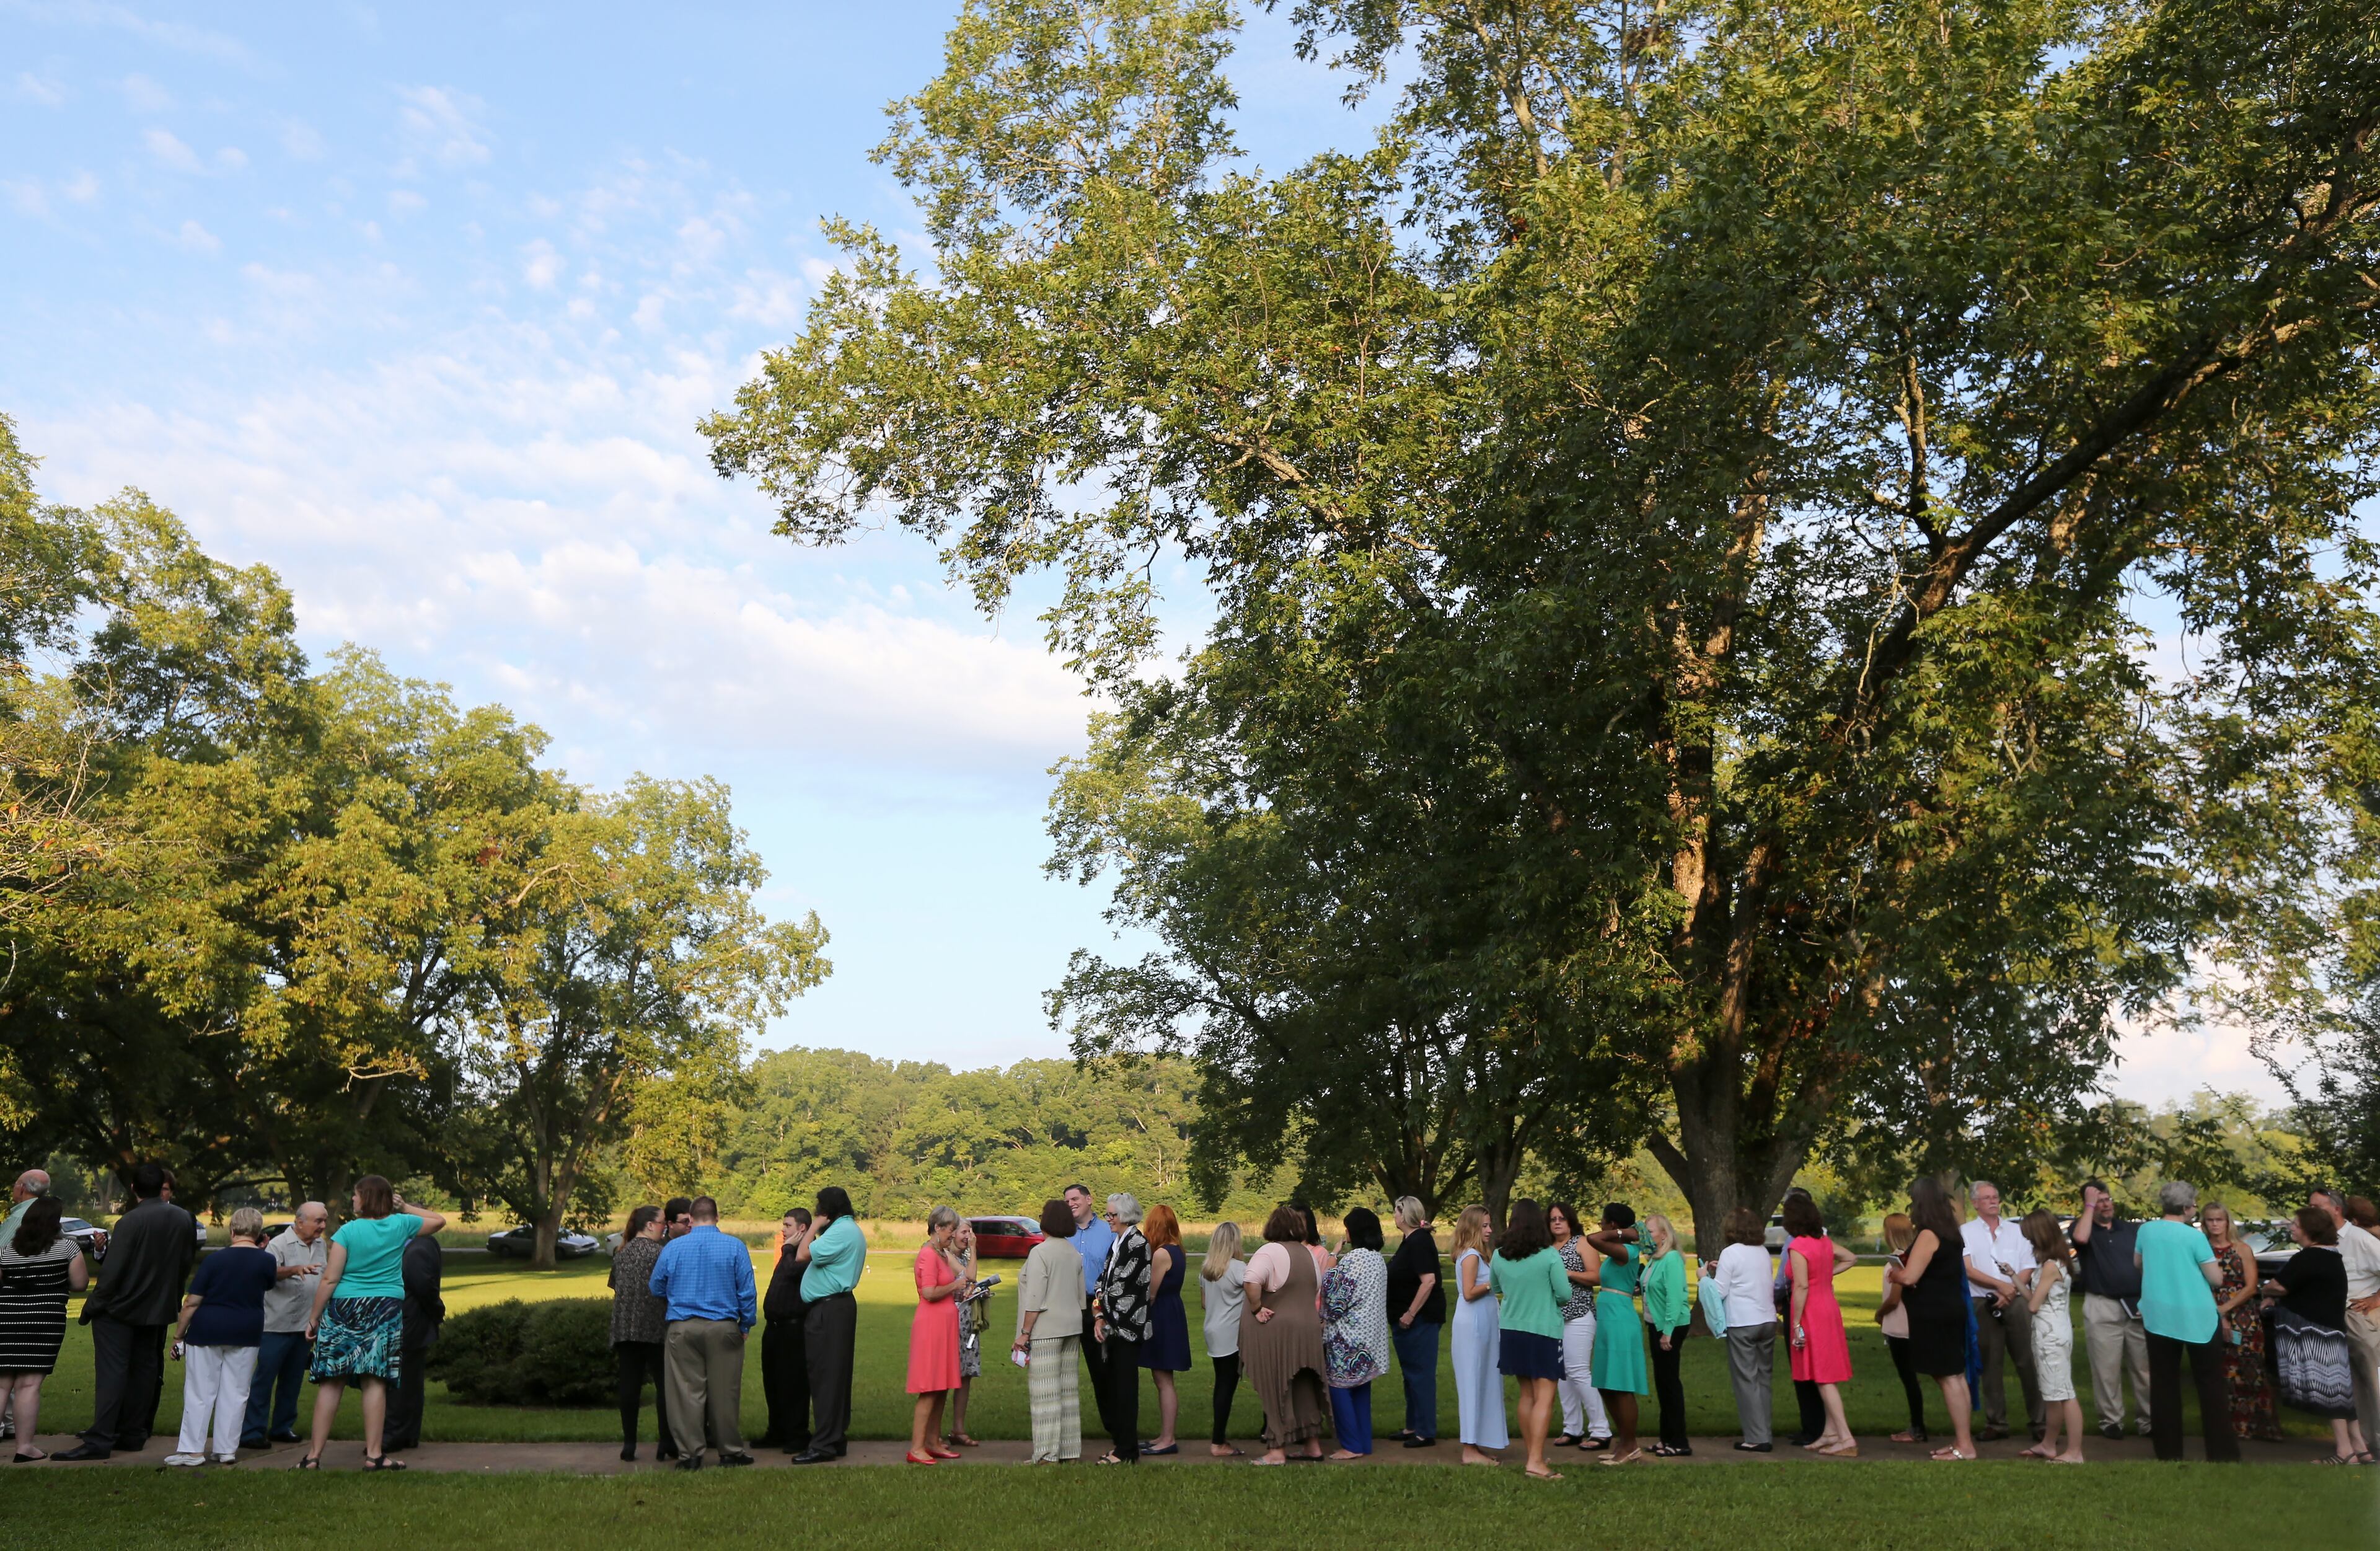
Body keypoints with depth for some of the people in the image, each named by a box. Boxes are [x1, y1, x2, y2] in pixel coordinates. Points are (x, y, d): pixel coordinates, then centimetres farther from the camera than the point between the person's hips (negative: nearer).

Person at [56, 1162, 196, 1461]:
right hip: (157, 1309, 6)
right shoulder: (184, 1220, 1)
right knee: (144, 1370, 14)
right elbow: (186, 1265, 9)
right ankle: (133, 1433, 18)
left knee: (111, 1372, -5)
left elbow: (113, 1270, -17)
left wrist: (94, 1304, -6)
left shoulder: (130, 1222, -18)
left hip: (119, 1308, -6)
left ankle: (100, 1440, -9)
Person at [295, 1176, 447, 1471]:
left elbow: (329, 1279, -7)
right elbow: (439, 1220, 21)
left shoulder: (348, 1231, -5)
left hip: (343, 1308, -1)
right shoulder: (400, 1225, 3)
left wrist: (313, 1317, 1)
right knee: (375, 1382, 1)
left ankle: (314, 1455, 8)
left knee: (331, 1383, 4)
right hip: (386, 1309, 1)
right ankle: (374, 1454, 1)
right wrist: (405, 1208, 19)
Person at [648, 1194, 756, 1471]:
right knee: (724, 1392, 7)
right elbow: (748, 1290, -2)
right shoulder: (735, 1247, -3)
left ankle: (690, 1453, 10)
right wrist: (746, 1324, 9)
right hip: (723, 1328, 0)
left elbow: (656, 1288, 11)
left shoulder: (673, 1247, 0)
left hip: (682, 1329, 1)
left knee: (687, 1392, 6)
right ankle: (730, 1450, 14)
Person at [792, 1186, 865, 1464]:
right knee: (837, 1376, 14)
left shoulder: (841, 1232, -16)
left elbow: (803, 1255, -20)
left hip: (829, 1312, -11)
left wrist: (815, 1227, -8)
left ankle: (824, 1445, -8)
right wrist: (818, 1229, 11)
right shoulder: (850, 1230, 19)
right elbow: (812, 1258, 18)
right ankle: (837, 1438, 20)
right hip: (837, 1308, 11)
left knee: (825, 1376, -9)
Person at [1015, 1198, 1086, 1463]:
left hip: (1046, 1329, -8)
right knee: (1067, 1388, 12)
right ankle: (1071, 1450, 16)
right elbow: (1081, 1296, 17)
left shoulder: (1040, 1252, -12)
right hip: (1072, 1327, 8)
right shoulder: (1074, 1254, 12)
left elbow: (1035, 1298, -16)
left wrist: (1024, 1332, -12)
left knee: (1044, 1391, -5)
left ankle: (1047, 1455, -4)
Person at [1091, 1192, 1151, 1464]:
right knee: (1115, 1384, 13)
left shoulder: (1138, 1243, -14)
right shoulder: (1118, 1243, 14)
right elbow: (1103, 1280, 11)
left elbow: (1123, 1285, -16)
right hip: (1115, 1326, 9)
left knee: (1125, 1386, -4)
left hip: (1129, 1326, -9)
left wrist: (1102, 1314, -5)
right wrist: (1099, 1316, -1)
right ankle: (1119, 1440, 22)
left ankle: (1127, 1451, 2)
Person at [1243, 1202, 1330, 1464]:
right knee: (1305, 1388, 15)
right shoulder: (1307, 1253, 9)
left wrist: (1257, 1308, -19)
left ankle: (1277, 1451, 3)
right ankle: (1313, 1444, 21)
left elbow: (1251, 1282, -32)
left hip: (1275, 1332, -7)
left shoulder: (1270, 1251, -16)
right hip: (1307, 1330, 7)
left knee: (1277, 1390, 0)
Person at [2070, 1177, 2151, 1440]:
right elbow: (2081, 1238, -20)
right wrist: (2090, 1205, -12)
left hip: (2138, 1306, 3)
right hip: (2102, 1308, -3)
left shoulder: (2133, 1229, 12)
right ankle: (2111, 1420, 8)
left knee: (2144, 1368, 5)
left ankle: (2149, 1420, 13)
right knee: (2107, 1370, -1)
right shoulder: (2082, 1227, 4)